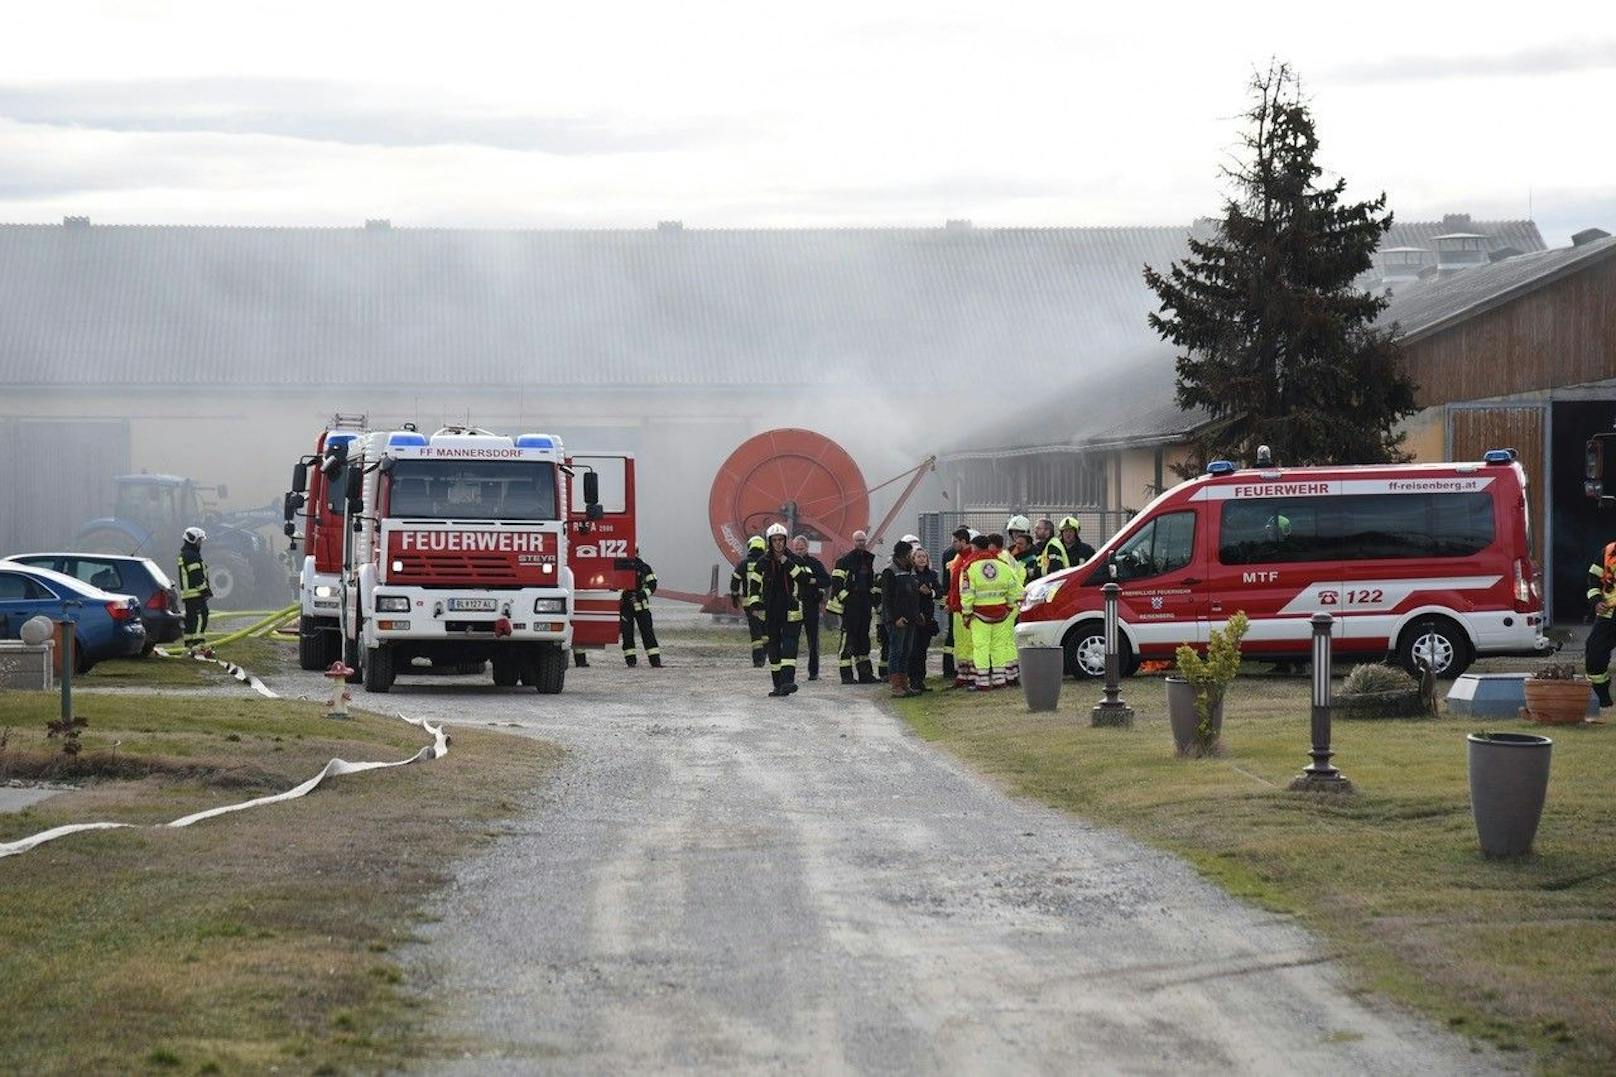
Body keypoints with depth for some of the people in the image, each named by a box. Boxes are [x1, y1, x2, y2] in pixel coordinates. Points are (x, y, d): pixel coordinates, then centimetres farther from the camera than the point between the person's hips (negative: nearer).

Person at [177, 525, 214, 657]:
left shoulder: (183, 556, 21)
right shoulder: (192, 556, -14)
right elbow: (197, 576, -19)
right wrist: (205, 589, -16)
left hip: (187, 593, 11)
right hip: (196, 593, -11)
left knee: (190, 619, 12)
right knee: (200, 617, -15)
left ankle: (189, 645, 14)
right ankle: (198, 645, -21)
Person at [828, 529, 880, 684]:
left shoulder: (871, 560, 16)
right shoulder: (844, 560, -5)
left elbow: (876, 581, 26)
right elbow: (836, 582, -9)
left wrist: (875, 598, 15)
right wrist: (845, 598, -14)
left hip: (865, 605, 7)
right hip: (849, 606, -7)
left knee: (863, 638, 10)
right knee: (848, 637, -9)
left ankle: (865, 673, 14)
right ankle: (846, 675, -8)